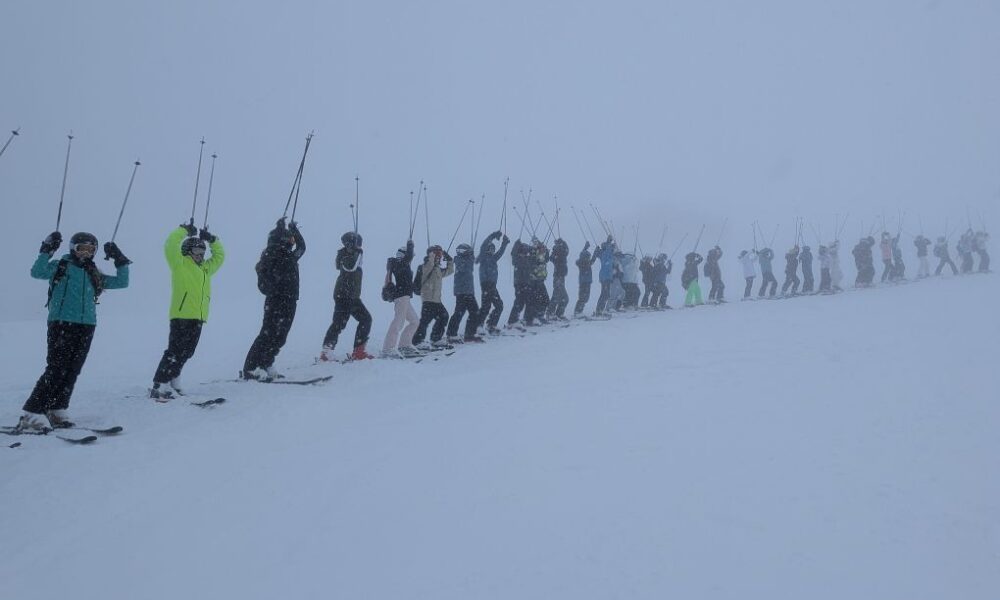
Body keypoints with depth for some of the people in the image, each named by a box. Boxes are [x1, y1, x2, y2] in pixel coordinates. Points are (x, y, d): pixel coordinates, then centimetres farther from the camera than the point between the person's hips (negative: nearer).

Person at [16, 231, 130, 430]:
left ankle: (56, 411, 13)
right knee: (56, 369, -12)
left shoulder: (94, 274, 19)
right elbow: (37, 272, -12)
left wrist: (120, 261, 11)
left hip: (86, 327, 5)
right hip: (61, 324, -5)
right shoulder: (61, 266, 5)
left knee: (72, 371, 4)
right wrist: (47, 251, -17)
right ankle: (31, 414, -10)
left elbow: (121, 282, 19)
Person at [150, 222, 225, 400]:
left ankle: (172, 380, 30)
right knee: (174, 351, -12)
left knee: (186, 353, 15)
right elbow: (170, 246, -13)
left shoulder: (205, 268, 19)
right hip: (181, 316, -7)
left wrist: (212, 240, 18)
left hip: (198, 318, 7)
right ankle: (158, 386, -10)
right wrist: (185, 230, -4)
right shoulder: (180, 264, 0)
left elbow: (220, 256, 31)